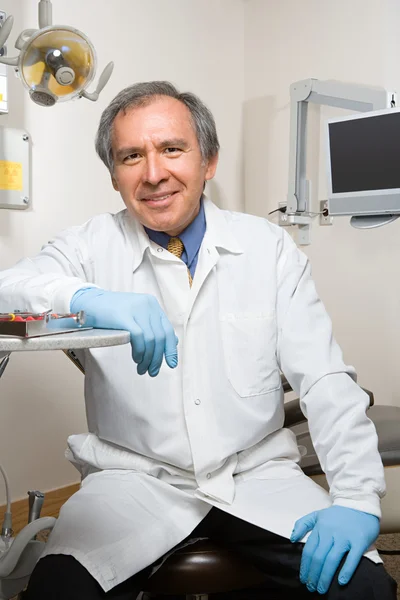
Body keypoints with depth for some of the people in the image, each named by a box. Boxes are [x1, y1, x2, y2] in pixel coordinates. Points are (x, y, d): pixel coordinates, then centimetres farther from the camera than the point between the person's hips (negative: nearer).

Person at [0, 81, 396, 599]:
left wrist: (358, 498, -13)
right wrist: (84, 297, -37)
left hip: (257, 474, 2)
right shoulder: (92, 245, 0)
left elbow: (325, 380, -2)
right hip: (134, 477, 0)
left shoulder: (269, 247, 2)